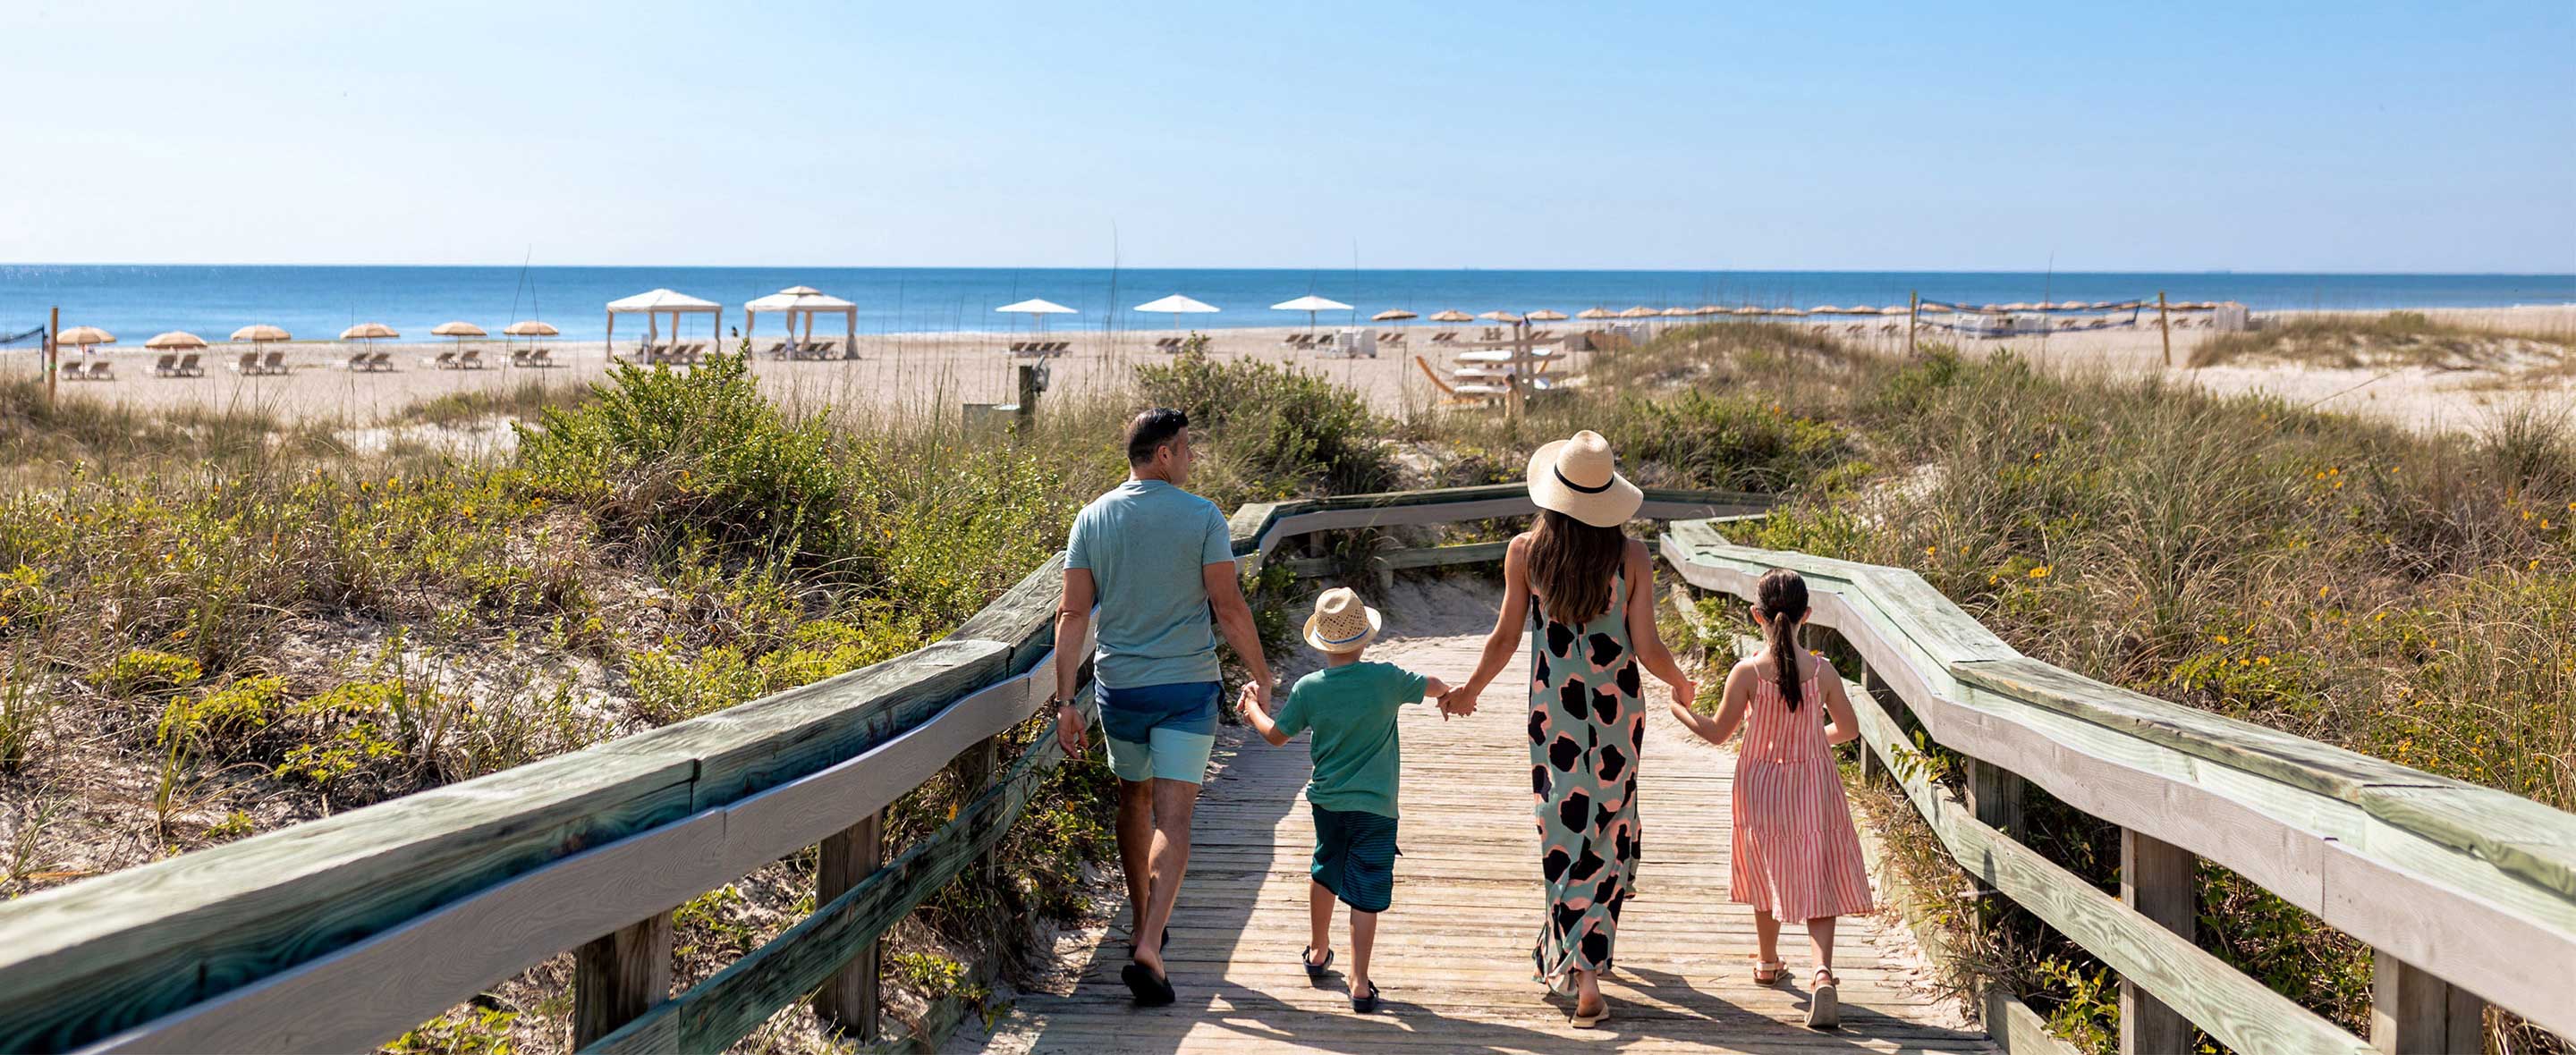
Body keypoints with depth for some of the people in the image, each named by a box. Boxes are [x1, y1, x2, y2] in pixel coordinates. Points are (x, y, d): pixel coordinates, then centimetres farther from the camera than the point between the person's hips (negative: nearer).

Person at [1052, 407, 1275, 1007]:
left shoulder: (1093, 518, 1)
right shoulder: (1201, 516, -8)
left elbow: (1073, 614, -3)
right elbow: (1228, 608, -9)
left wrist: (1066, 699, -1)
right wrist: (1261, 679, 1)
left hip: (1119, 686, 4)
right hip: (1188, 686, -3)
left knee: (1134, 799, 22)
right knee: (1172, 816, -4)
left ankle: (1142, 921, 36)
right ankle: (1149, 946, -17)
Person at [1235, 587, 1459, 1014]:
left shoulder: (1308, 689, -7)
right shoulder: (1387, 678, -10)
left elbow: (1276, 735, 6)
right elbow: (1432, 686, 9)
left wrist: (1250, 708, 25)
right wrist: (1447, 696, 33)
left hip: (1326, 802, 3)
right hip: (1375, 806, -3)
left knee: (1324, 872, 25)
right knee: (1366, 893, 0)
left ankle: (1318, 951, 42)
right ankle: (1359, 982, -2)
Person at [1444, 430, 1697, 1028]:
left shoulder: (1524, 551, -8)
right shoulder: (1630, 554, -9)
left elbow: (1505, 640, -2)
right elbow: (1646, 648, -8)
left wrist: (1469, 691, 16)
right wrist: (1681, 685, 13)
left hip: (1552, 708, 0)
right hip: (1617, 707, 0)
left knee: (1566, 832, 6)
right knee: (1609, 820, 17)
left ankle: (1584, 976, 6)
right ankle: (1594, 940, 30)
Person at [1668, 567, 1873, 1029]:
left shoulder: (1746, 673, -14)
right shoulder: (1823, 671, -9)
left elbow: (1717, 732, -6)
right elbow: (1848, 727, 2)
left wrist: (1677, 708, 9)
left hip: (1761, 787, 0)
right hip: (1814, 786, 0)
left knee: (1770, 875, 20)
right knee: (1818, 882, 2)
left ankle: (1768, 961, 37)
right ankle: (1823, 972, -18)